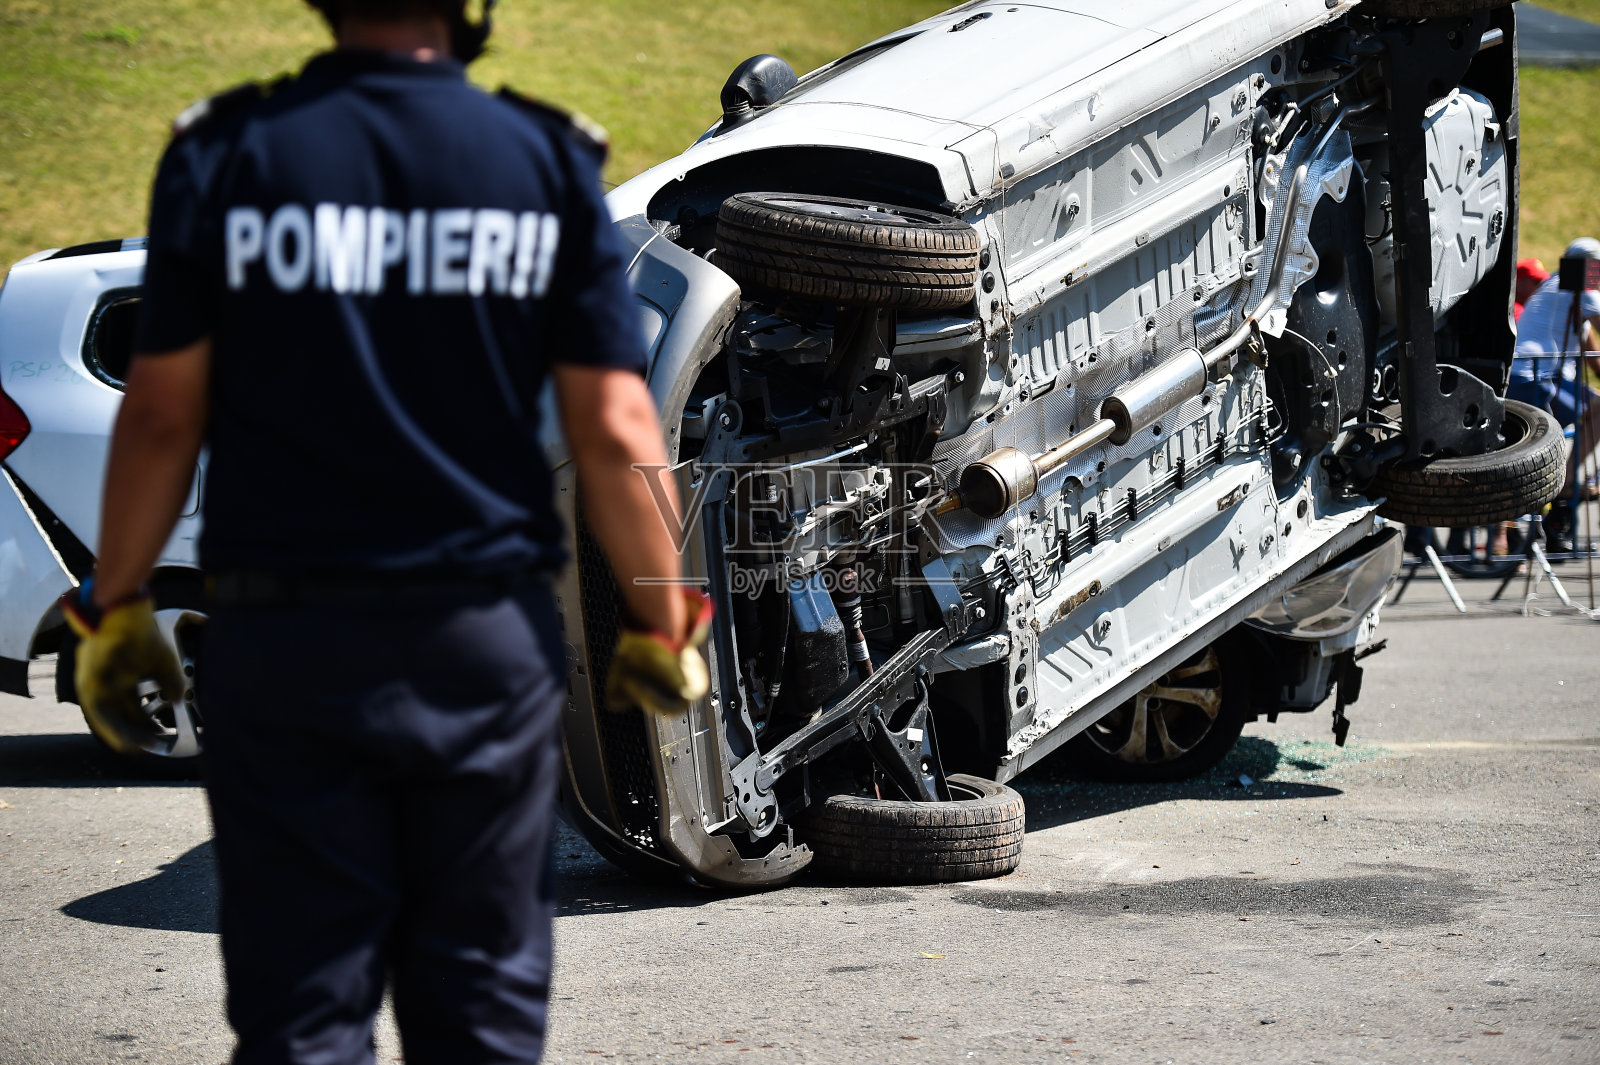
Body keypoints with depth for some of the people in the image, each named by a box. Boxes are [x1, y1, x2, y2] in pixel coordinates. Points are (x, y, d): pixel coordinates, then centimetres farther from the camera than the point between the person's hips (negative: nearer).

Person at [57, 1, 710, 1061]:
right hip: (489, 643, 1)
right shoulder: (550, 159, -1)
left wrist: (113, 609, 10)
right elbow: (615, 431, -1)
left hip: (282, 641, 0)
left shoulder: (222, 152, -3)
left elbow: (163, 413, -2)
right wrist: (665, 626, 10)